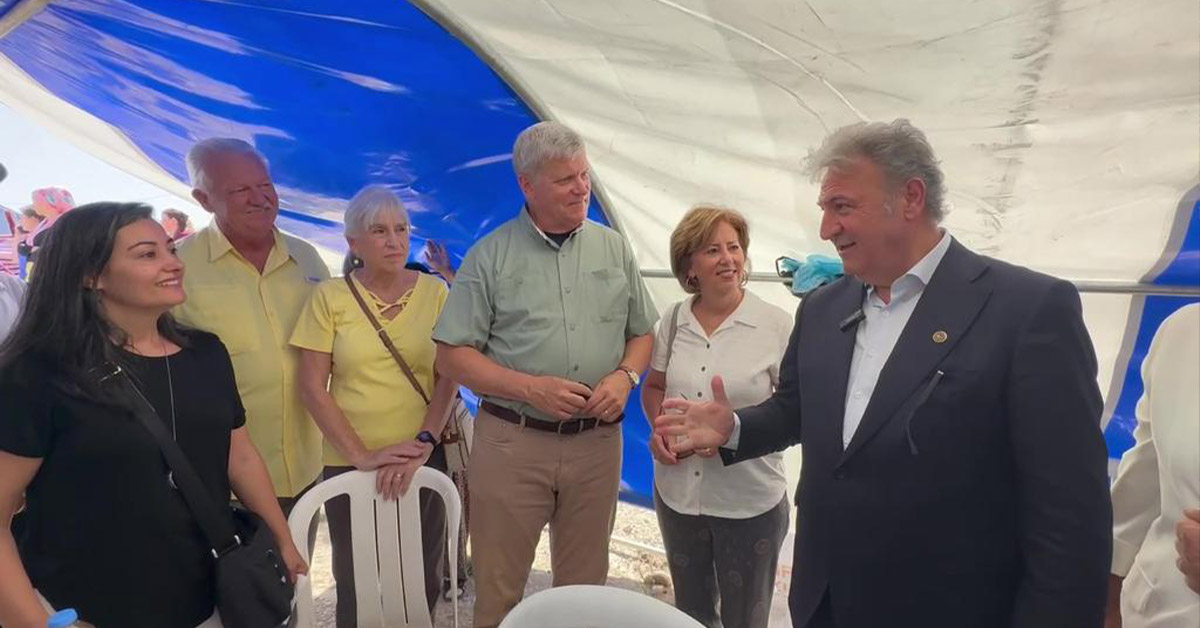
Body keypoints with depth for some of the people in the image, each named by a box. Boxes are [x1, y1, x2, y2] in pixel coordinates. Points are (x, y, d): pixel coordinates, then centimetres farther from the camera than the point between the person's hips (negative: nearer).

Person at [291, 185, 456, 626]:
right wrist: (362, 455, -13)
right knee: (356, 583, 14)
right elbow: (312, 388, -6)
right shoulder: (329, 297, -4)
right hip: (349, 464, -1)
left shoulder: (434, 292, 0)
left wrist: (422, 445, -15)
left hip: (424, 461, 1)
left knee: (423, 579, 14)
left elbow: (448, 378, -3)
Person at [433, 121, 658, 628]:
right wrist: (530, 388, -16)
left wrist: (625, 376, -8)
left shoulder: (614, 248, 6)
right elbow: (452, 355, -5)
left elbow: (643, 333, 13)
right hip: (511, 441, -2)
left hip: (597, 441, 3)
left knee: (585, 586, 17)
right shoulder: (490, 256, -4)